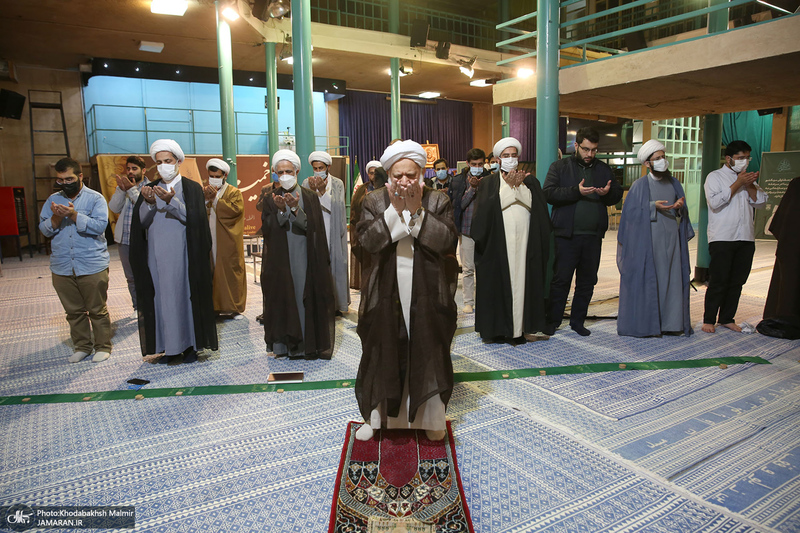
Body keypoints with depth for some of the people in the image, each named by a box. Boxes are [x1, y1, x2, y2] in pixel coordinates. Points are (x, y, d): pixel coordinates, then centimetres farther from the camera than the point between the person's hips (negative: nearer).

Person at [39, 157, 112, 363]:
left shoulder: (95, 198, -1)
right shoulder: (53, 199, 11)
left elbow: (100, 225, -15)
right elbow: (44, 229, 6)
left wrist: (74, 215, -23)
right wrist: (56, 218, -13)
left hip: (92, 267, -4)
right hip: (62, 267, 4)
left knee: (97, 310, 3)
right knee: (73, 311, 11)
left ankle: (103, 347, 16)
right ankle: (81, 346, 25)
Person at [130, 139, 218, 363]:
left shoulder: (192, 188, 3)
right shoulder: (149, 189, 13)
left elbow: (193, 218, -11)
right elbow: (142, 222, 3)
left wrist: (171, 201, -25)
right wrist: (149, 203, -16)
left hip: (181, 254, -3)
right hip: (156, 255, 4)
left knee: (184, 294, -1)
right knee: (161, 297, 4)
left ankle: (189, 345, 9)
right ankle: (169, 346, 13)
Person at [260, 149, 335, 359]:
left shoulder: (310, 197, 3)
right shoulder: (271, 199, 6)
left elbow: (313, 227, -8)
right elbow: (267, 230, -4)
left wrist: (295, 209, -22)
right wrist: (281, 210, -18)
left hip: (304, 258, -1)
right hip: (279, 260, 1)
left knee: (305, 297, -2)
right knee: (282, 297, 3)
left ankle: (308, 344, 7)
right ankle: (283, 343, 12)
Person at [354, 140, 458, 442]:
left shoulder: (438, 201, -1)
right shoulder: (374, 202, 1)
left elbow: (447, 241, -14)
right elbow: (368, 241, -13)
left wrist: (416, 210, -19)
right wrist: (395, 209, -18)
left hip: (428, 295, 0)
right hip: (386, 293, 1)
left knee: (428, 354, 8)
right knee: (382, 353, 9)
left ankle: (430, 417, 27)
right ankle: (376, 416, 28)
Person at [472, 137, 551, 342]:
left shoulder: (530, 181, 14)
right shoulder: (488, 182, 8)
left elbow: (533, 204, -1)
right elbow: (489, 208, -9)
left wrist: (519, 185, -10)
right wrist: (509, 186, -8)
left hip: (524, 242, 2)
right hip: (498, 243, -1)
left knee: (521, 281, 1)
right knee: (498, 282, -1)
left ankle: (518, 328, 8)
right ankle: (497, 328, 8)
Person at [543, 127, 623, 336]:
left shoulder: (604, 169, 15)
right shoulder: (559, 167, 3)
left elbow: (618, 195, 14)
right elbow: (549, 193, -10)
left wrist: (608, 193, -8)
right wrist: (576, 191, -20)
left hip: (593, 235, 4)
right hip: (566, 235, -4)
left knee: (587, 281, 10)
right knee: (560, 279, 0)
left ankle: (578, 321, 23)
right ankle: (552, 321, 11)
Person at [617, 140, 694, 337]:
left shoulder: (674, 184, 14)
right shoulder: (640, 185, -2)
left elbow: (682, 214, 18)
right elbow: (631, 211, -7)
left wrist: (680, 207, -4)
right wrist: (653, 206, -16)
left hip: (671, 238, 5)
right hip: (649, 239, -5)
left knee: (672, 279, 5)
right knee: (647, 279, -4)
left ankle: (670, 322, 14)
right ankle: (646, 324, 4)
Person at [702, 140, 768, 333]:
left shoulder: (748, 178, 20)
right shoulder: (715, 177, 2)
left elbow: (761, 202, 12)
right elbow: (715, 202, -13)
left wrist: (750, 186, -3)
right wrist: (738, 184, -10)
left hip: (746, 238, 6)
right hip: (721, 239, -6)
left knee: (737, 281, 7)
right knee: (718, 281, -5)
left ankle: (727, 318, 17)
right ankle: (708, 320, 4)